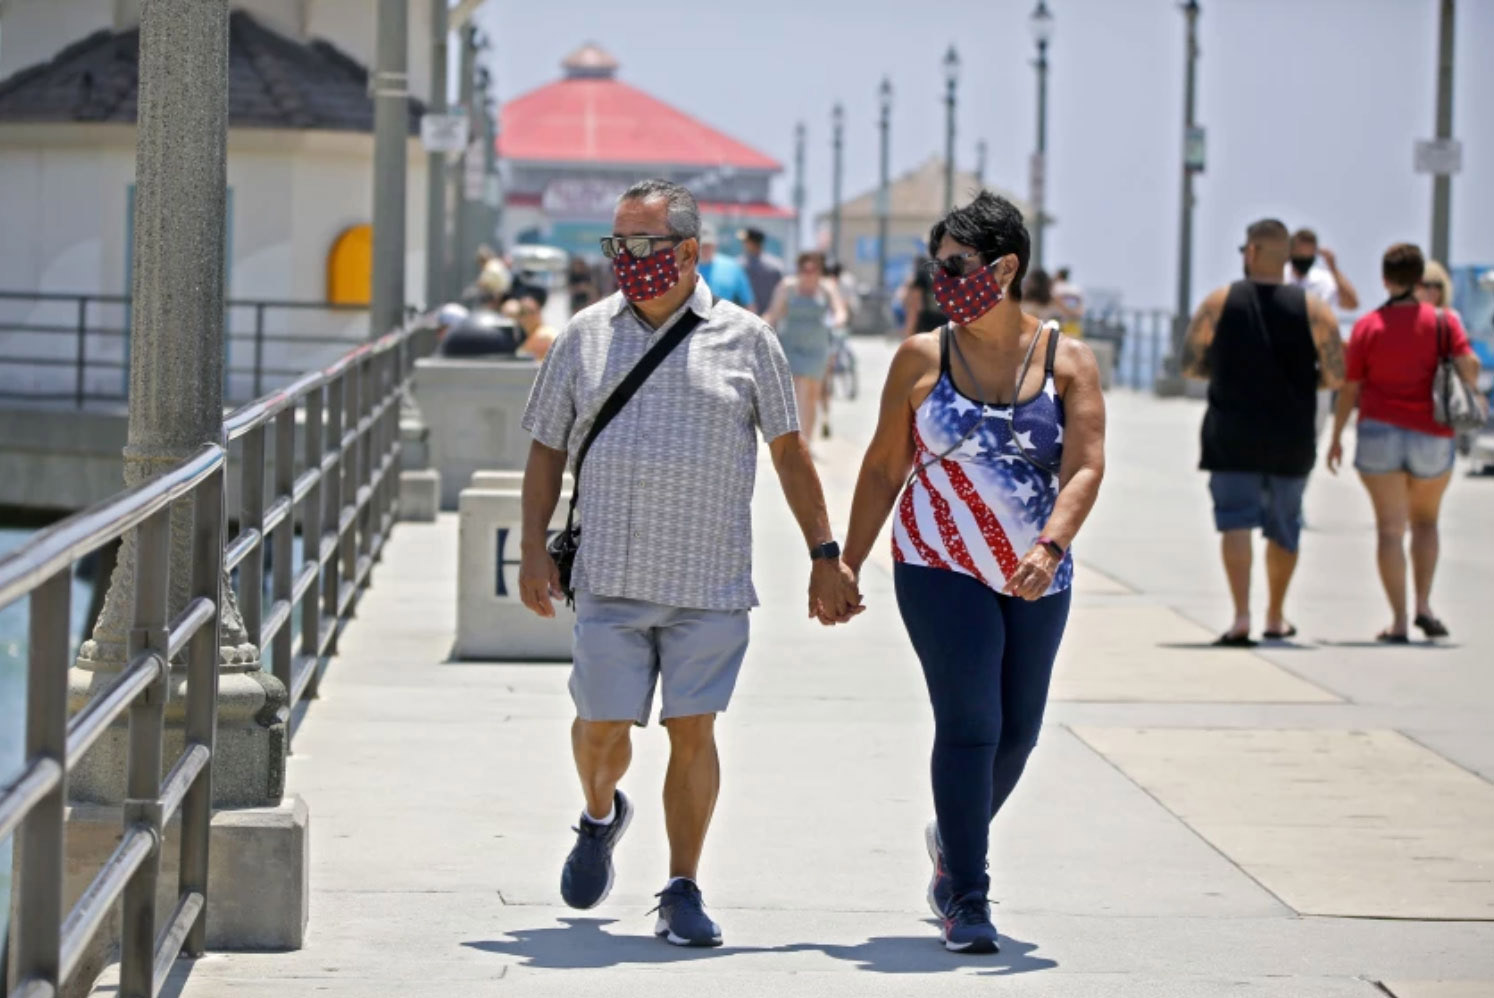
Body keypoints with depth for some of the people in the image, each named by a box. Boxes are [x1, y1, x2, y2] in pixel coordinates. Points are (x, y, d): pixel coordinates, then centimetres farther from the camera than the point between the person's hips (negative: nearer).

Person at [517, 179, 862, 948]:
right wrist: (534, 547, 3)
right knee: (601, 727, 1)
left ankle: (682, 891, 8)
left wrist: (824, 555, 6)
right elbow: (547, 450, 13)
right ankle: (601, 818, 34)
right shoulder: (585, 338, 8)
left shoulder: (744, 340, 4)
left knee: (693, 732, -3)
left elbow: (790, 453, 9)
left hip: (710, 582, -1)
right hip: (610, 577, 1)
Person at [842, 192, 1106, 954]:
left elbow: (1085, 468, -12)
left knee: (1016, 731, 10)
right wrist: (849, 565, 3)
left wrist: (1049, 547, -28)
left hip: (1035, 580, 2)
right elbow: (882, 468, 6)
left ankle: (953, 842, 38)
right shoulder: (922, 358, 0)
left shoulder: (1067, 362, -1)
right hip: (941, 570, -2)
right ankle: (965, 899, -7)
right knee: (968, 723, -13)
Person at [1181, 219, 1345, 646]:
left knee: (1236, 519, -3)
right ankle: (1276, 617, 29)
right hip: (1291, 438, 2)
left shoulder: (1219, 303, -2)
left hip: (1232, 435, -2)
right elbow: (1336, 375, -4)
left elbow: (1190, 364, 2)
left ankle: (1241, 616, -20)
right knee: (1283, 525, 17)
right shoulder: (1313, 309, -1)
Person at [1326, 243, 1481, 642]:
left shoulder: (1368, 326, -1)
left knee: (1390, 527, 0)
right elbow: (1469, 366, -14)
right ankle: (1424, 605, 8)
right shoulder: (1443, 321, -2)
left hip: (1380, 433, -1)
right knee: (1425, 521, 21)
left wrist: (1336, 437, 10)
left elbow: (1349, 388, 1)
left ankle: (1399, 621, -6)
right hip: (1432, 438, 1)